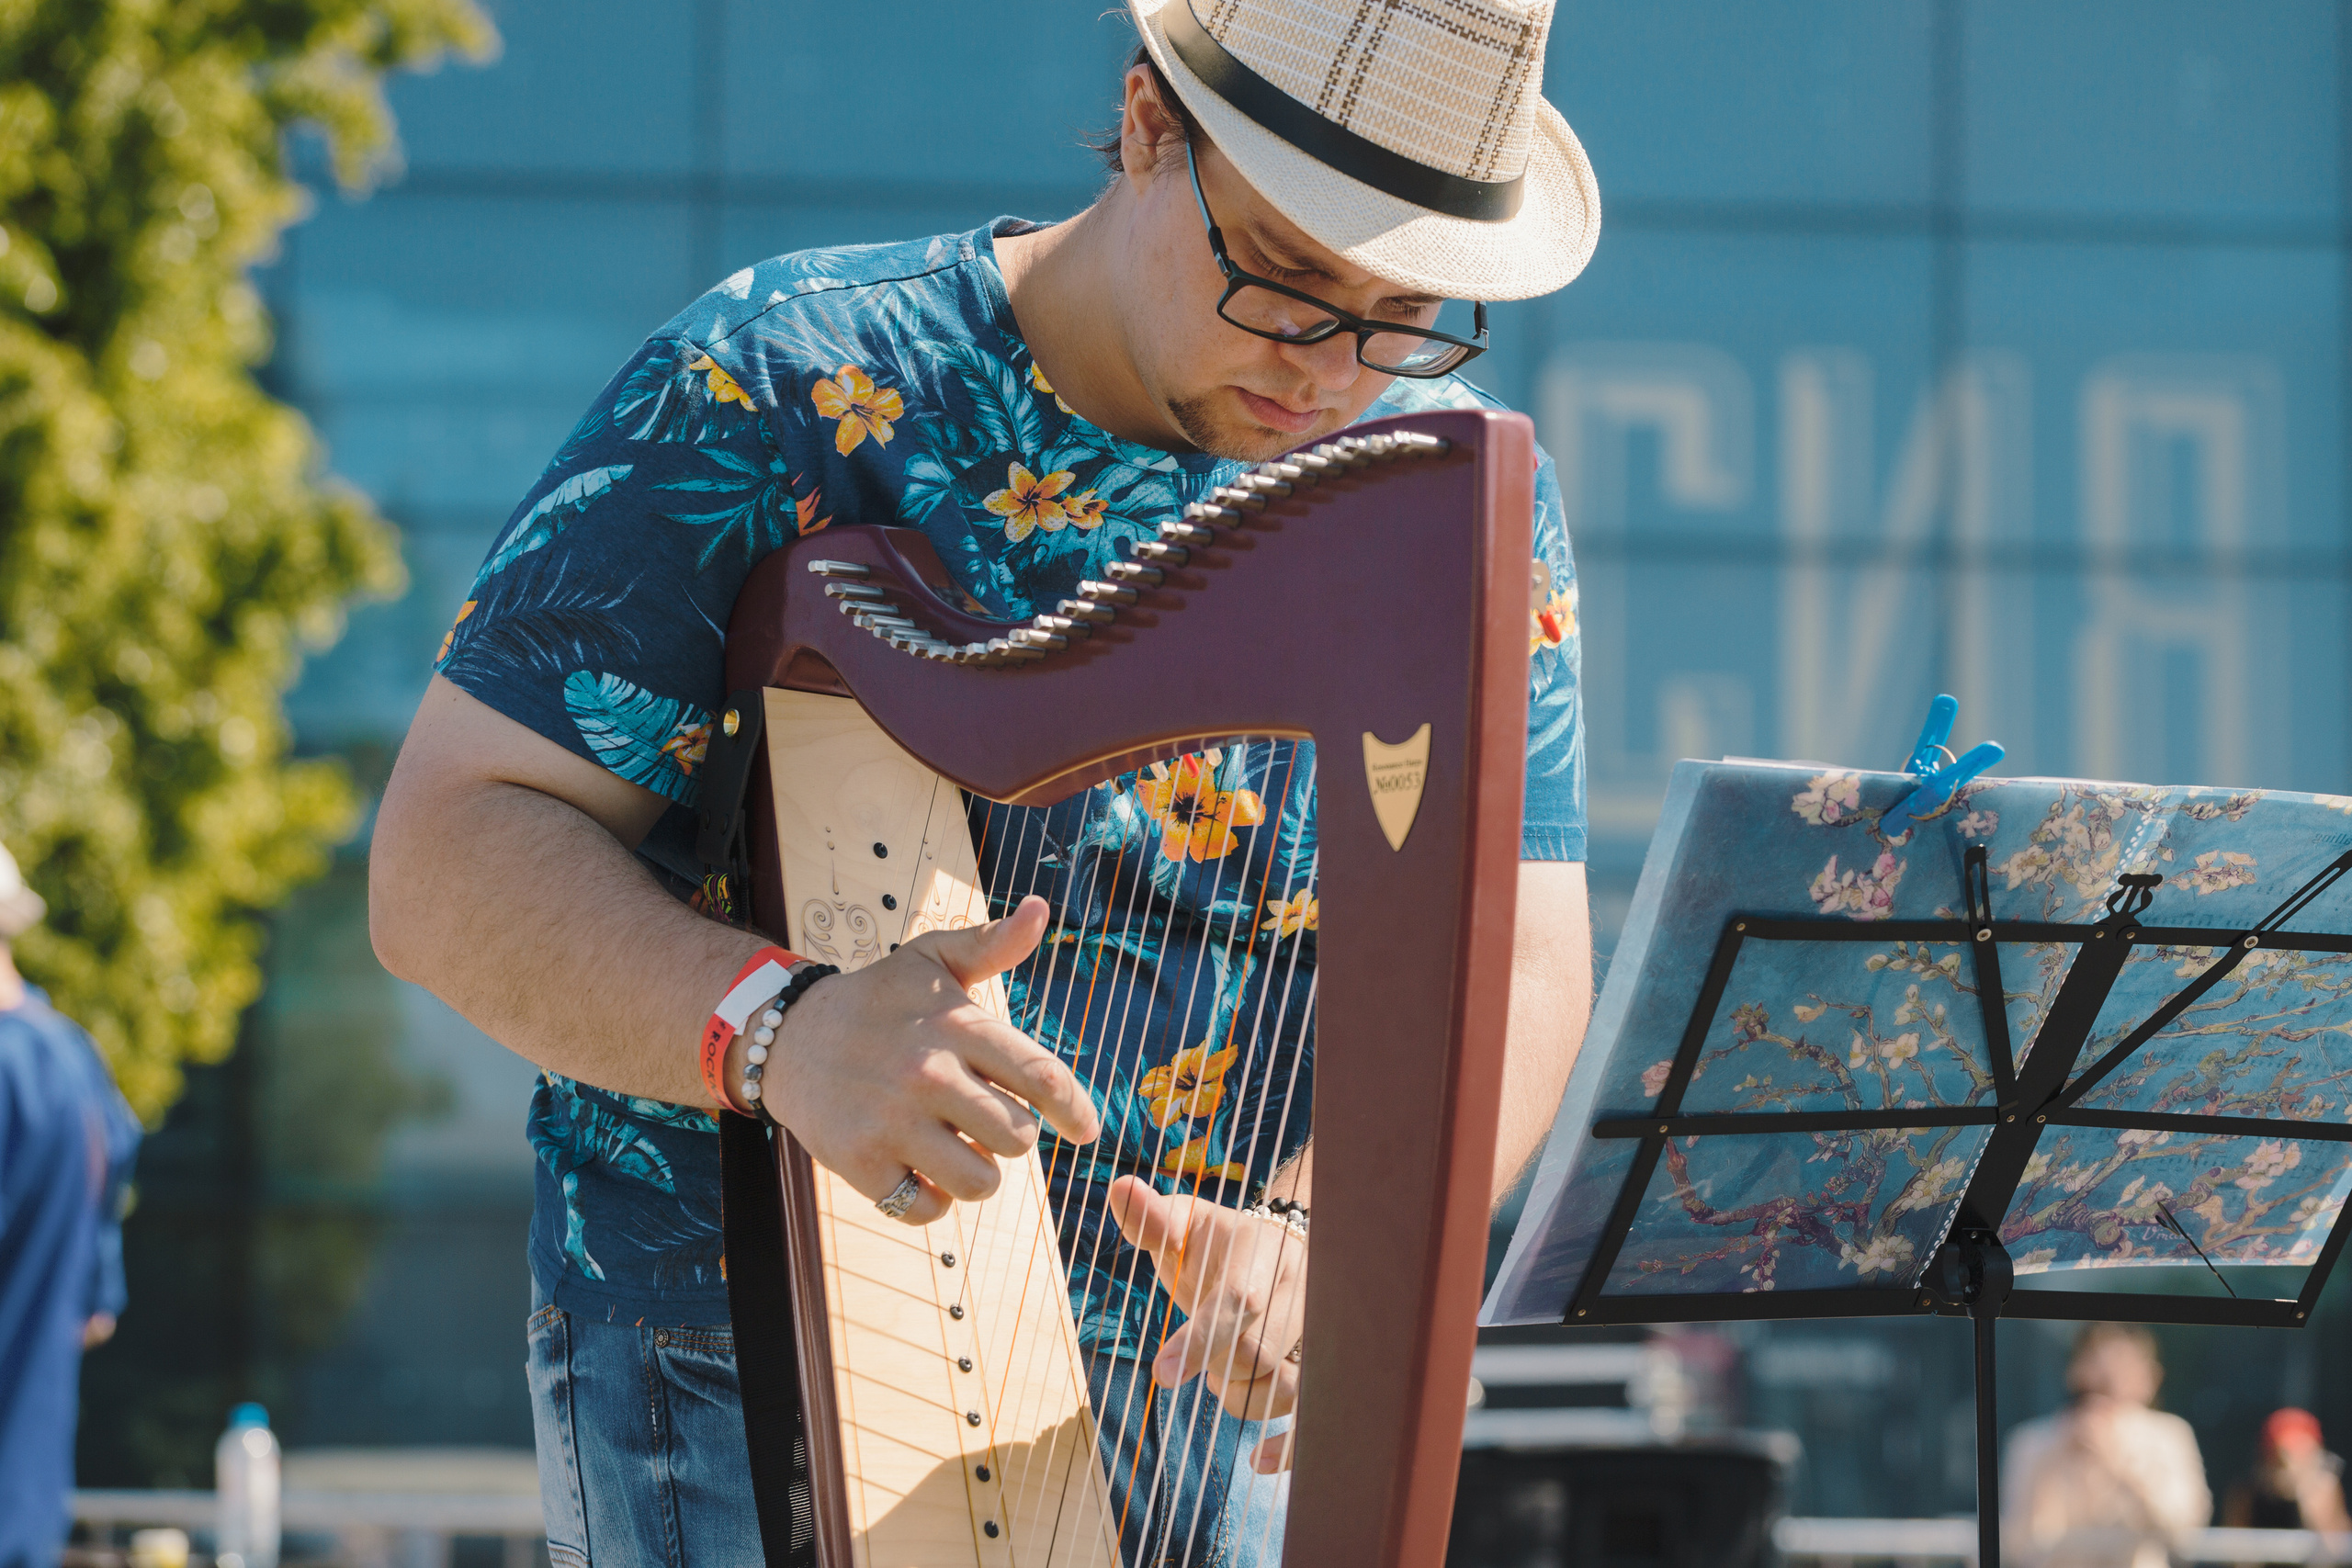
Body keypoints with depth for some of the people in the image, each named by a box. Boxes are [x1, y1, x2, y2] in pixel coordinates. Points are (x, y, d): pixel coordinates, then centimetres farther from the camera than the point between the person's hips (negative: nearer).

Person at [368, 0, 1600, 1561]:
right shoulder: (788, 392, -11)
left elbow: (1514, 976, -5)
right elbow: (449, 858, -13)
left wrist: (1325, 1235, -26)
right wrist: (775, 1032, -31)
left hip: (1198, 1411, 3)